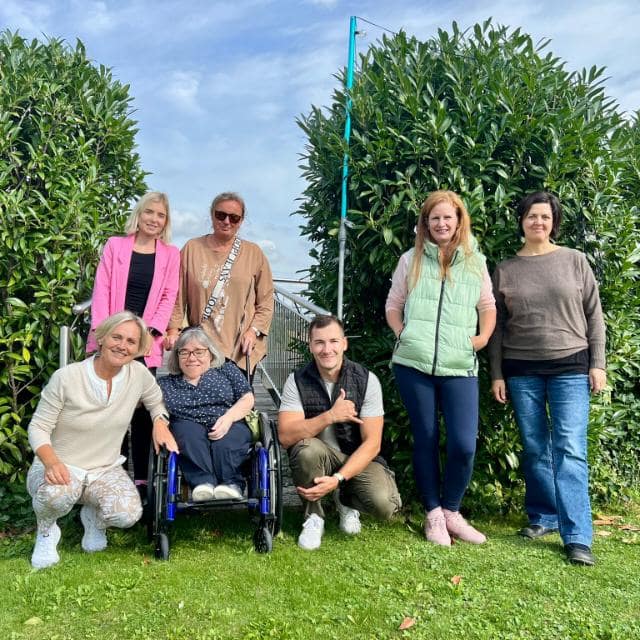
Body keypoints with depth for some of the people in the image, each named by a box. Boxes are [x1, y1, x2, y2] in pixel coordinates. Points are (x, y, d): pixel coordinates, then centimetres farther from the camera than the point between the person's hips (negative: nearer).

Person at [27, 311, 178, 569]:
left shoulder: (139, 374, -7)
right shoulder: (66, 377, -17)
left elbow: (156, 401, 14)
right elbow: (38, 427, -11)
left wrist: (160, 423, -8)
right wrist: (51, 462, -30)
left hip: (105, 469, 3)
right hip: (61, 466, -3)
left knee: (127, 514, -26)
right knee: (57, 494, -38)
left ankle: (93, 517, 14)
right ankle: (46, 532, 1)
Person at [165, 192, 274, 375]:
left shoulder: (254, 253, 7)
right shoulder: (192, 248, 8)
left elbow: (266, 300, 6)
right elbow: (178, 294, 7)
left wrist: (254, 331, -5)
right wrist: (173, 328, -1)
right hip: (201, 346, 0)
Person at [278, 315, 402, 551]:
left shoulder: (366, 380, -11)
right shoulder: (297, 381, -9)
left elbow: (372, 442, -15)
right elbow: (285, 436, -19)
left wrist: (338, 479, -27)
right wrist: (330, 416, -29)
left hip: (357, 458, 0)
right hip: (315, 458, 0)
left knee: (384, 504, -27)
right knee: (308, 449, -35)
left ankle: (347, 501, 11)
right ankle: (313, 516, -6)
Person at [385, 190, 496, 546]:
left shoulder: (475, 261, 13)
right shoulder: (411, 260, 11)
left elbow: (488, 305, 19)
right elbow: (393, 305, 14)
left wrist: (484, 336, 2)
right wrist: (402, 334, -2)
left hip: (460, 366, 1)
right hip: (413, 363, 0)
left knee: (464, 443, -8)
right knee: (425, 438, 6)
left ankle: (451, 512, 15)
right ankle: (433, 514, 20)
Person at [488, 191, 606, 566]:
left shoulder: (575, 261, 4)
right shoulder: (505, 270, 6)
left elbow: (594, 314, 5)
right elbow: (496, 327, 8)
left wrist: (597, 364, -1)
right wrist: (497, 374, 4)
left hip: (570, 366, -1)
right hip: (521, 370, 2)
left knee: (570, 449, -7)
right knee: (535, 449, 8)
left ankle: (577, 537, -5)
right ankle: (544, 517, 22)